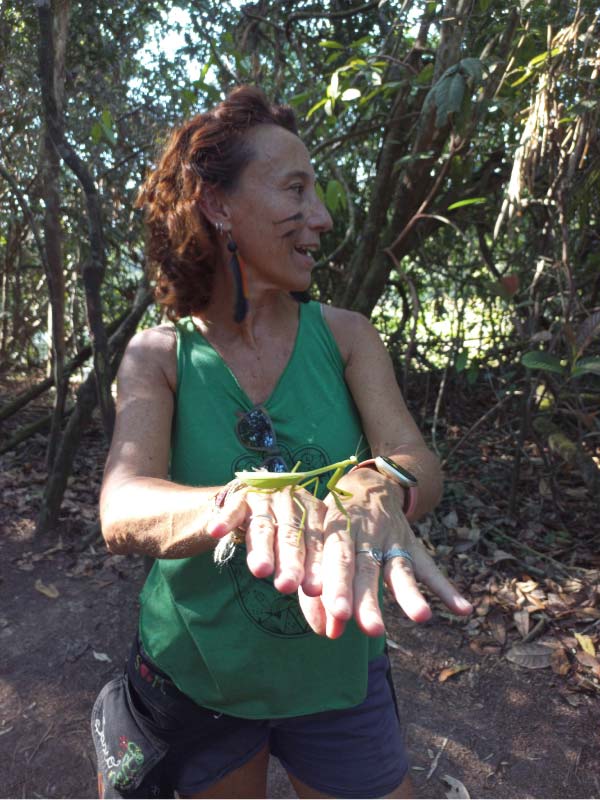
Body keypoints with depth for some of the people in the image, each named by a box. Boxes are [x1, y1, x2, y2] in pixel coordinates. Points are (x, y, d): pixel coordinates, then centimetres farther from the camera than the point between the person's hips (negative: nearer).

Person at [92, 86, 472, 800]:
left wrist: (378, 489, -43)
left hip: (337, 676, 1)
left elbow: (418, 461, -19)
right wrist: (246, 502, -48)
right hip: (196, 679, 0)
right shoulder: (157, 356, -12)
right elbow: (122, 508, -27)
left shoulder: (346, 337, -7)